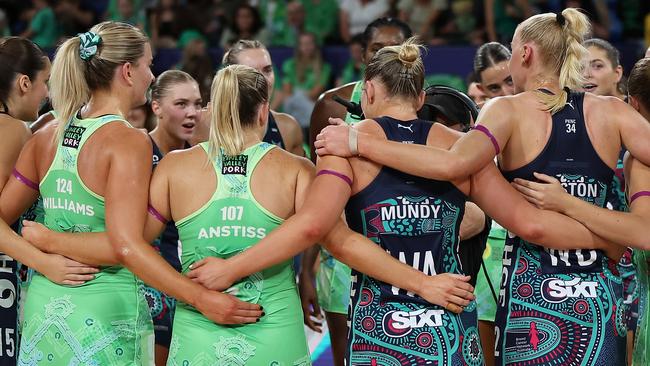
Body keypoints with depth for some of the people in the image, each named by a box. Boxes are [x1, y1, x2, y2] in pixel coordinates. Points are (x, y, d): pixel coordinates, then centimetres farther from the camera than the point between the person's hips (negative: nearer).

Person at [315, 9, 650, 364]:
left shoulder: (509, 110, -6)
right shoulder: (611, 112, 4)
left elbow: (454, 163, -23)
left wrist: (358, 143, -17)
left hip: (530, 294, -2)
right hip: (600, 296, 3)